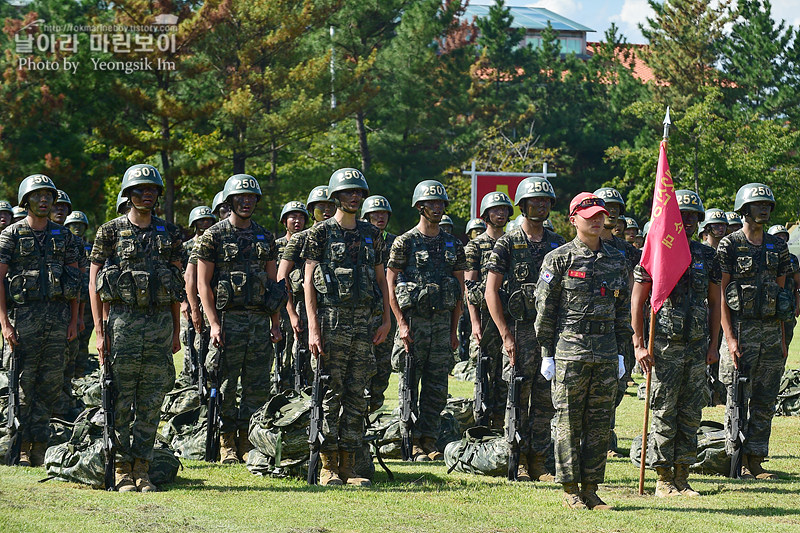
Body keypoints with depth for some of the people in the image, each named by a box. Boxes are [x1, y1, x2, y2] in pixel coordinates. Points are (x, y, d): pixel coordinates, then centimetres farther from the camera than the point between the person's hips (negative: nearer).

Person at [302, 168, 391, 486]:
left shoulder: (371, 234, 14)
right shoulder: (321, 233, 0)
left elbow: (381, 279, 18)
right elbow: (309, 282, -3)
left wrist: (386, 320, 7)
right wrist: (313, 327, -11)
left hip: (364, 322, 5)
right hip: (332, 319, -5)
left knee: (357, 394, 4)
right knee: (330, 394, -5)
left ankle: (348, 465, 7)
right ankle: (328, 467, -1)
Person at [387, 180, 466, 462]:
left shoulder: (453, 245, 11)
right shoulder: (405, 243, -2)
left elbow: (460, 288, 13)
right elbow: (390, 285, -4)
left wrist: (454, 329, 8)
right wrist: (402, 323, -12)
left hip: (442, 321, 4)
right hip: (413, 320, -4)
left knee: (436, 387, 4)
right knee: (409, 385, -2)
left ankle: (429, 441, 10)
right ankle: (412, 443, 3)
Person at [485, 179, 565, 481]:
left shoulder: (558, 245, 12)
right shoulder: (507, 244, -1)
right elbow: (491, 292, -4)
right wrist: (506, 334, -11)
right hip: (520, 329, -4)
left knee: (546, 399, 4)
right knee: (518, 398, -2)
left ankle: (539, 461, 10)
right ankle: (519, 462, 5)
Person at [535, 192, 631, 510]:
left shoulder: (616, 261, 11)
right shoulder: (559, 259, -2)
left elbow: (624, 309, 16)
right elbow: (544, 308, -2)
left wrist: (620, 352, 12)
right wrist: (547, 354, -5)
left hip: (606, 353, 4)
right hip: (570, 351, -4)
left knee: (600, 424, 5)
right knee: (569, 423, -1)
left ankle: (591, 489, 11)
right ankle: (570, 490, 6)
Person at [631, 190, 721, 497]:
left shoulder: (706, 257, 11)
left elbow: (714, 302, 15)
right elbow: (637, 301, -2)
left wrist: (713, 345, 9)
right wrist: (639, 345, -8)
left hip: (697, 346, 4)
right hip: (665, 346, -4)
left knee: (691, 414, 6)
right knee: (664, 413, -2)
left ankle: (682, 477, 12)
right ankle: (664, 479, 4)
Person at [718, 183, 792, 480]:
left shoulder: (778, 248, 13)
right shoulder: (729, 245, -3)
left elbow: (781, 294, 16)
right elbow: (721, 294, -7)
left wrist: (782, 338, 10)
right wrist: (730, 338, -15)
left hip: (771, 330, 5)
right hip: (741, 330, -5)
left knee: (765, 401, 5)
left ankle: (756, 460, 10)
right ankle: (739, 463, 3)